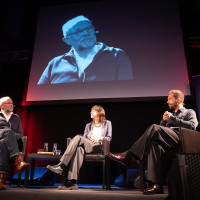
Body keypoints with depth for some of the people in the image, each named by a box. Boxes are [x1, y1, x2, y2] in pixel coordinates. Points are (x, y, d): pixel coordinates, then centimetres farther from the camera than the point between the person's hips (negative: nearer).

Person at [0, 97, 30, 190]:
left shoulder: (16, 118, 28)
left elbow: (20, 134, 19)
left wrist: (13, 136, -3)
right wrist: (8, 134, -7)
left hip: (10, 142, 1)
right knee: (8, 131, -36)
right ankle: (19, 161, -54)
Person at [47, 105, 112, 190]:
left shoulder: (107, 123, 21)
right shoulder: (88, 125, 31)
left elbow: (109, 138, 11)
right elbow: (84, 138, 20)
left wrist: (99, 138, -7)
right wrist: (89, 139, -3)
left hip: (99, 146, -3)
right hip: (87, 146, 4)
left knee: (78, 137, -29)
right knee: (79, 149, -35)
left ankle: (61, 165, -35)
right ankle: (72, 182, -42)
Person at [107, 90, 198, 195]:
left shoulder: (189, 112, 22)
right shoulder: (169, 114, 37)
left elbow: (192, 126, -1)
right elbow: (161, 129, 27)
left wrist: (172, 118, -2)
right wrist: (164, 120, 9)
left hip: (179, 140, -4)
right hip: (167, 142, 5)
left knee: (154, 128, -28)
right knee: (154, 144, -33)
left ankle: (128, 156, -31)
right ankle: (156, 184, -36)